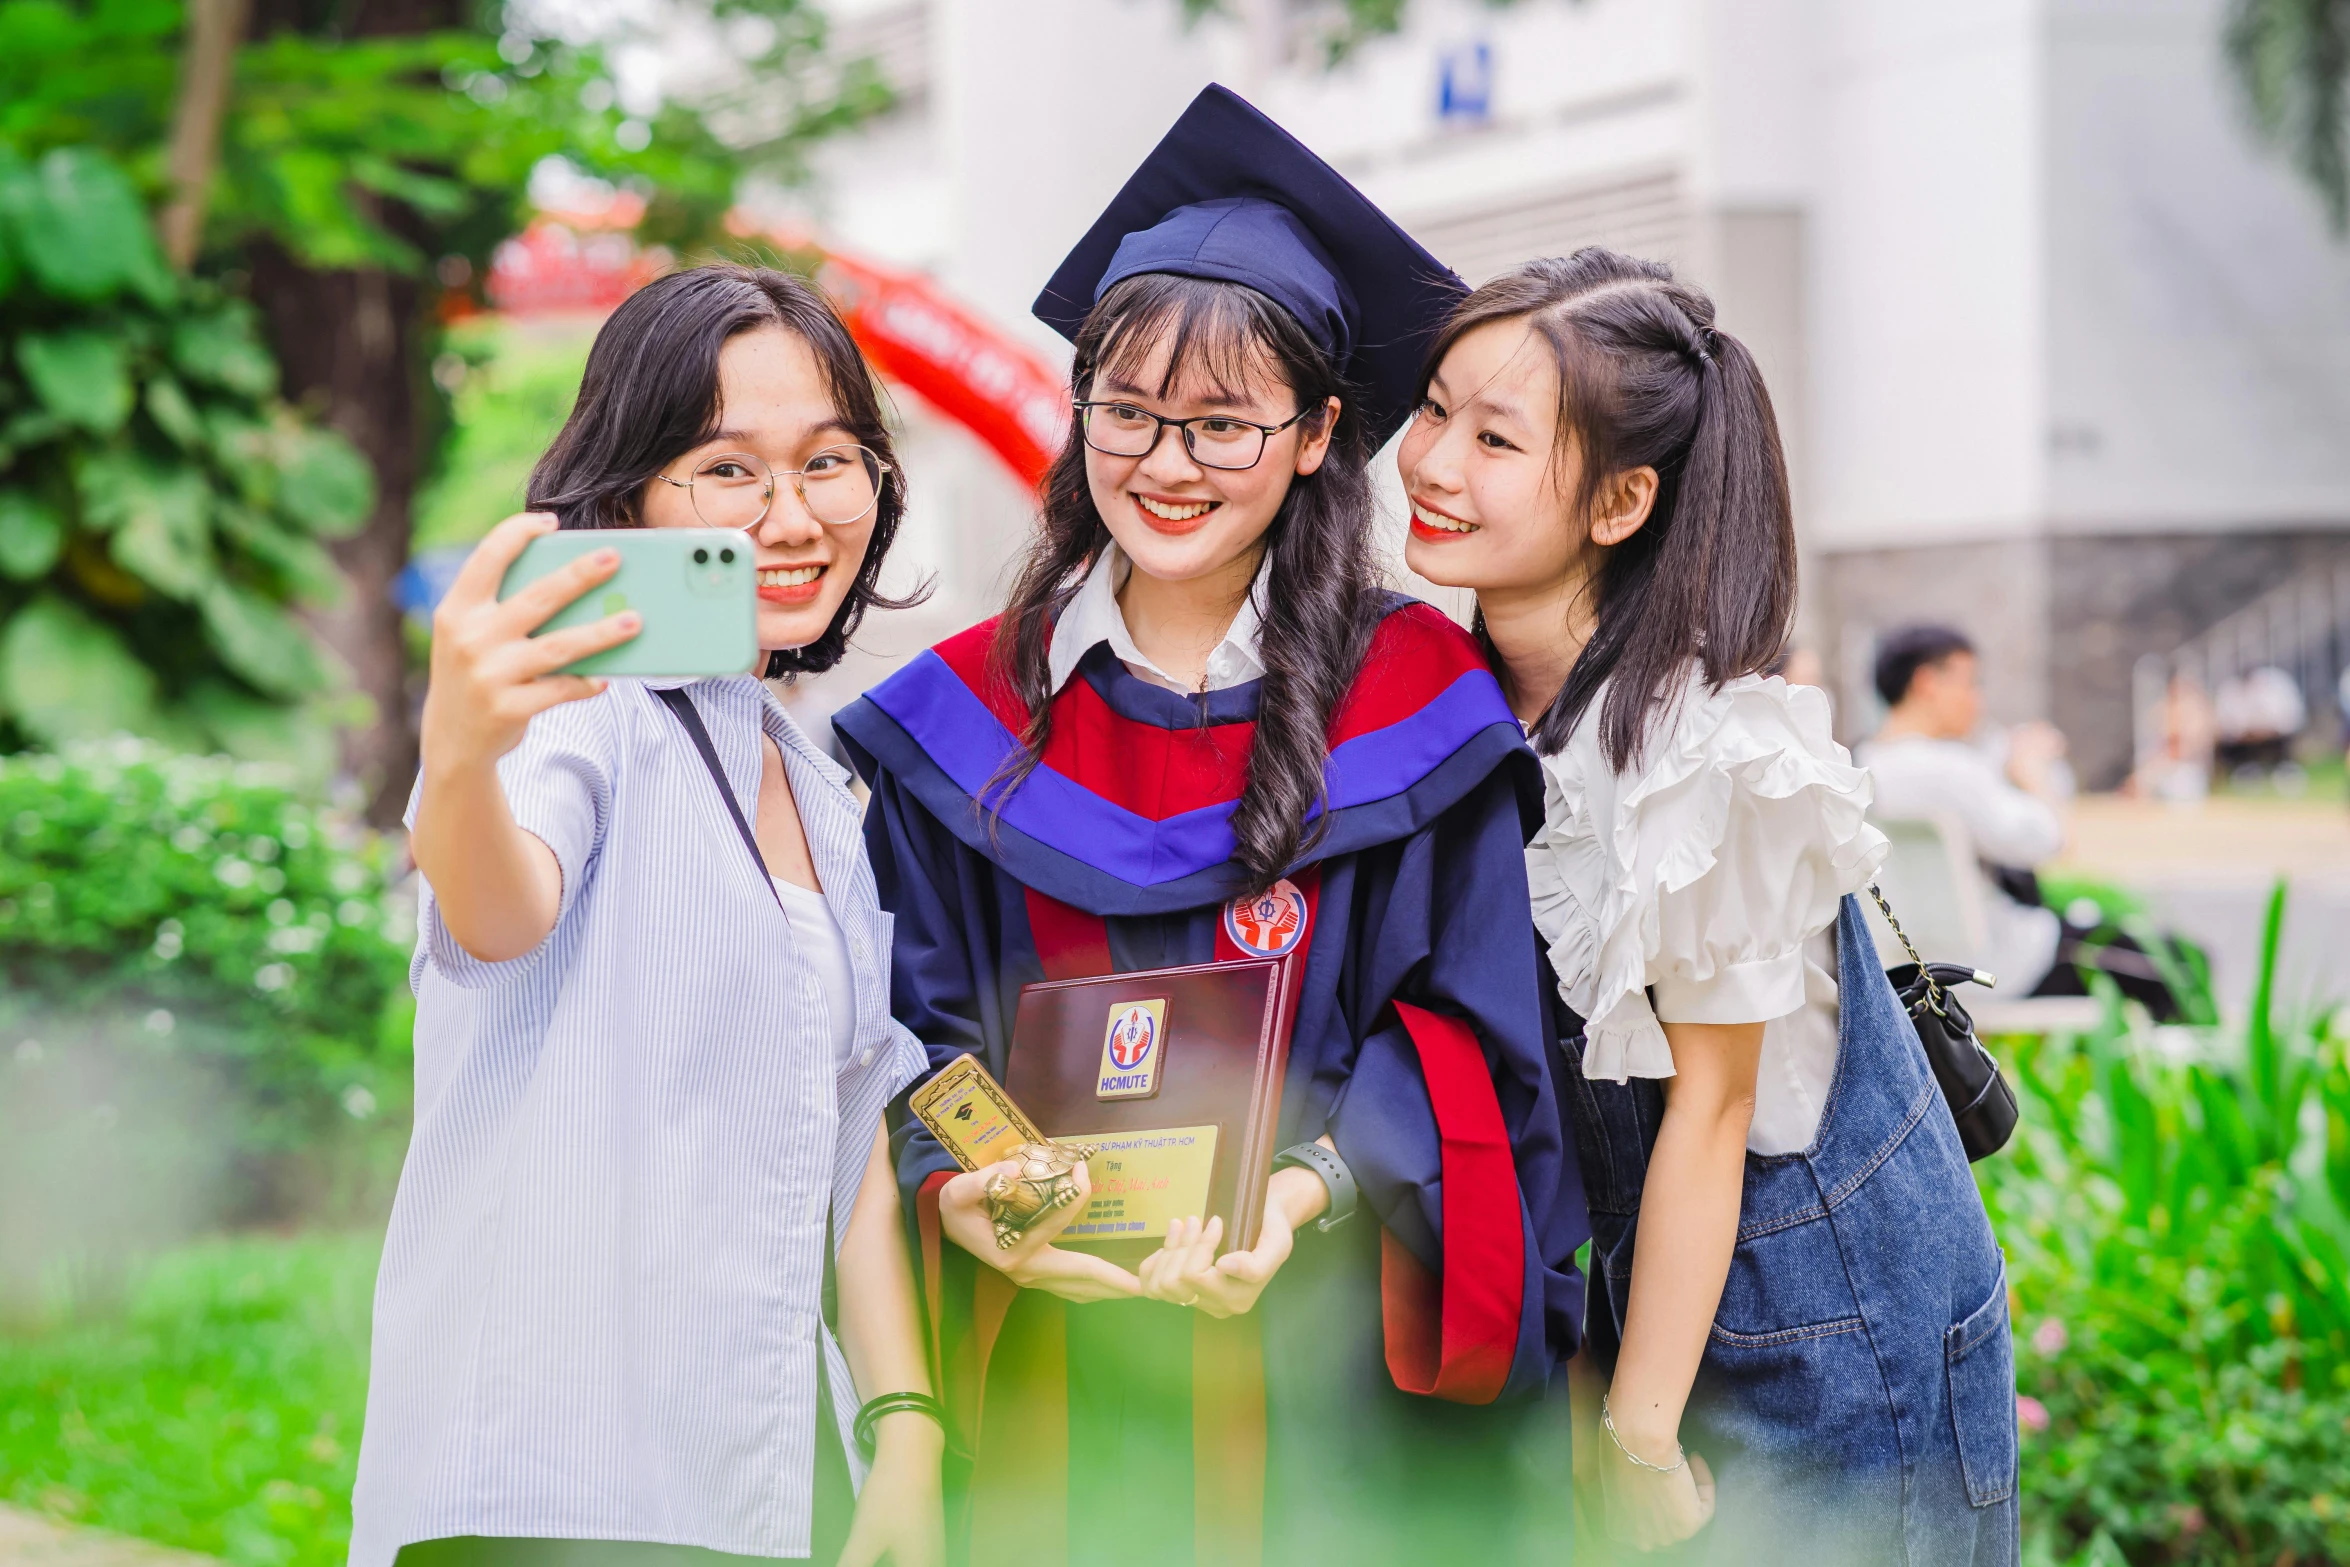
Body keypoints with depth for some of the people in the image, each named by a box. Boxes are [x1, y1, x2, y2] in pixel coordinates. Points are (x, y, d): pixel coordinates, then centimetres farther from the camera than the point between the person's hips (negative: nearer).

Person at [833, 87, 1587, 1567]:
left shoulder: (1413, 704, 0)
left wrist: (1301, 1196, -20)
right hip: (1048, 1375, 2)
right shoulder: (967, 716, 6)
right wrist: (963, 1193, -16)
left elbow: (1454, 1023, -3)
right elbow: (921, 1027, 5)